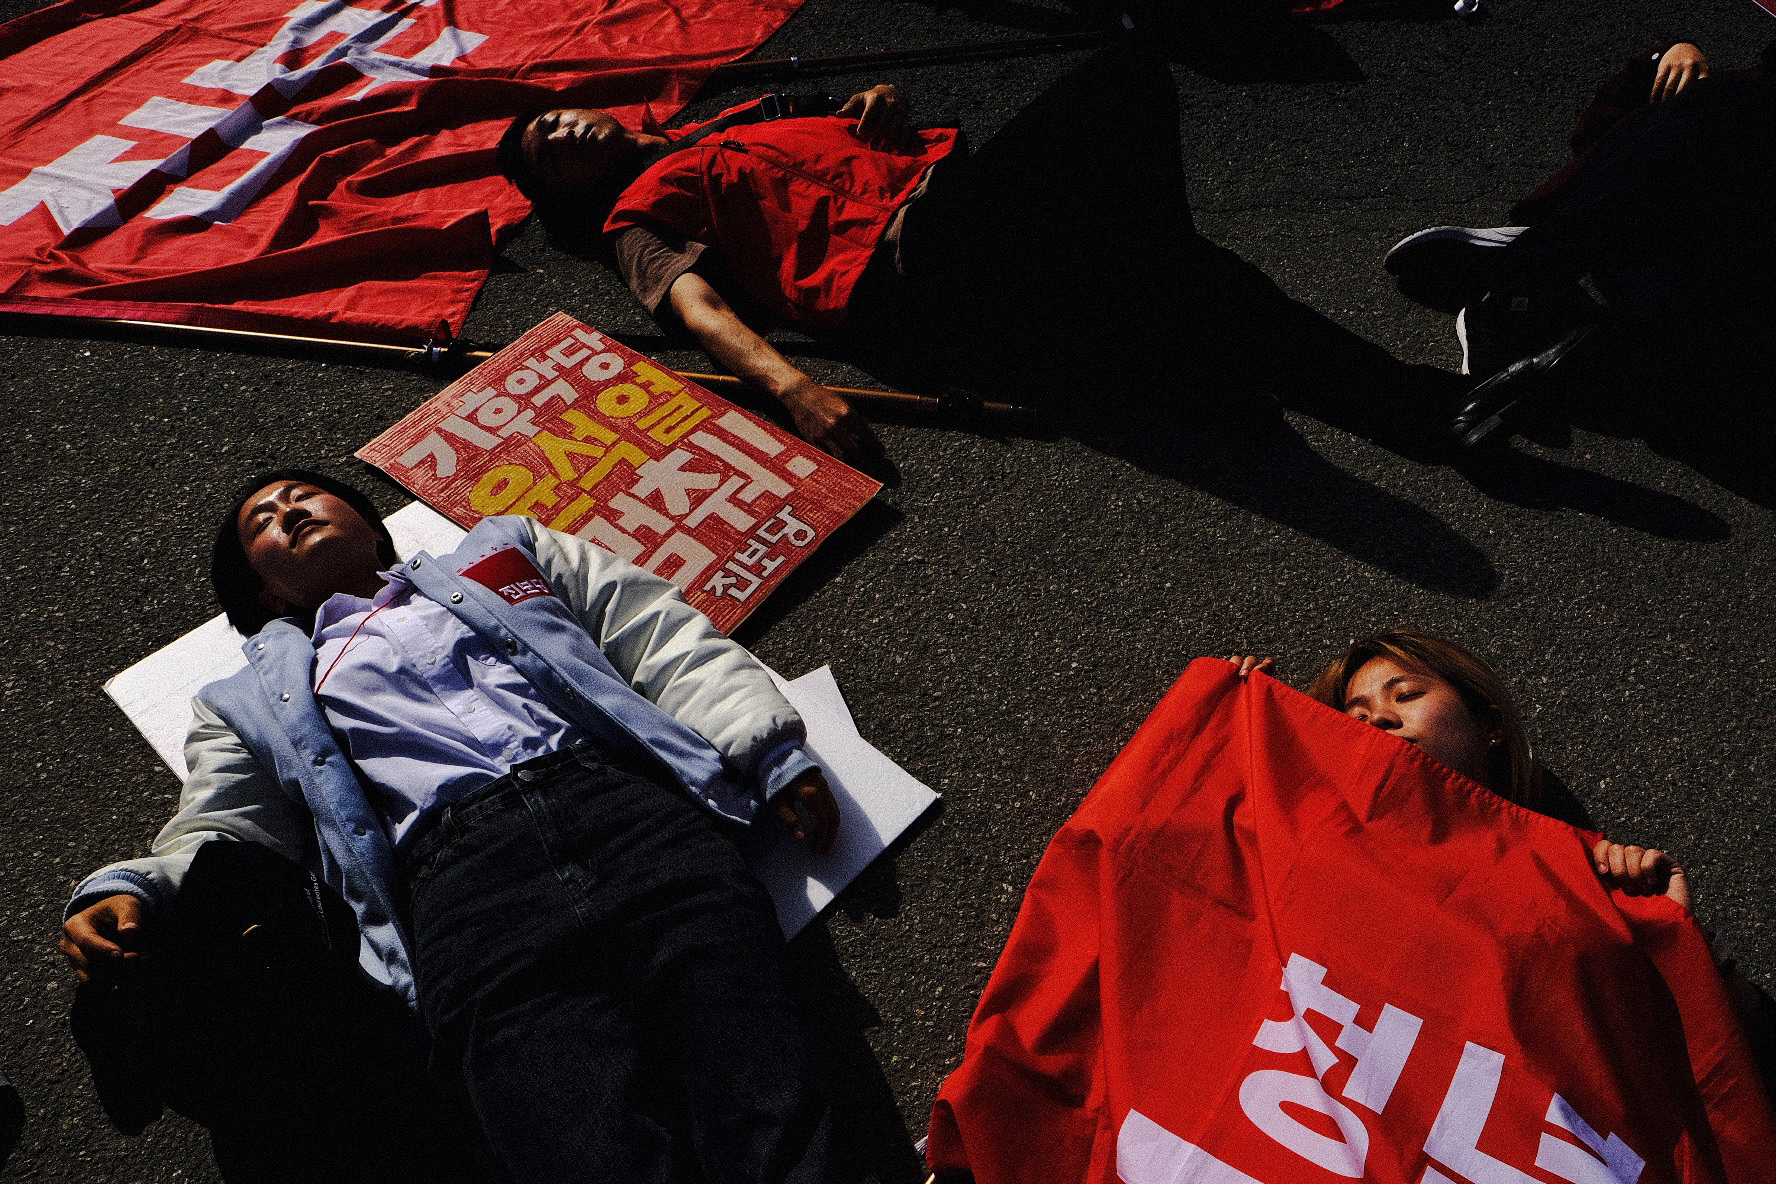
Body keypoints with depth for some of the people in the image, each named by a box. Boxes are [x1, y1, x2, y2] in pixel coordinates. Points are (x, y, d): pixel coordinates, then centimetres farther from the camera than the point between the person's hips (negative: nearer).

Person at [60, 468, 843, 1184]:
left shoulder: (504, 551, 30)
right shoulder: (257, 703, 33)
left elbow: (669, 644, 21)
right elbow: (211, 840, 24)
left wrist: (770, 751, 7)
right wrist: (130, 893, 1)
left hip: (618, 797, 0)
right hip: (463, 874, 0)